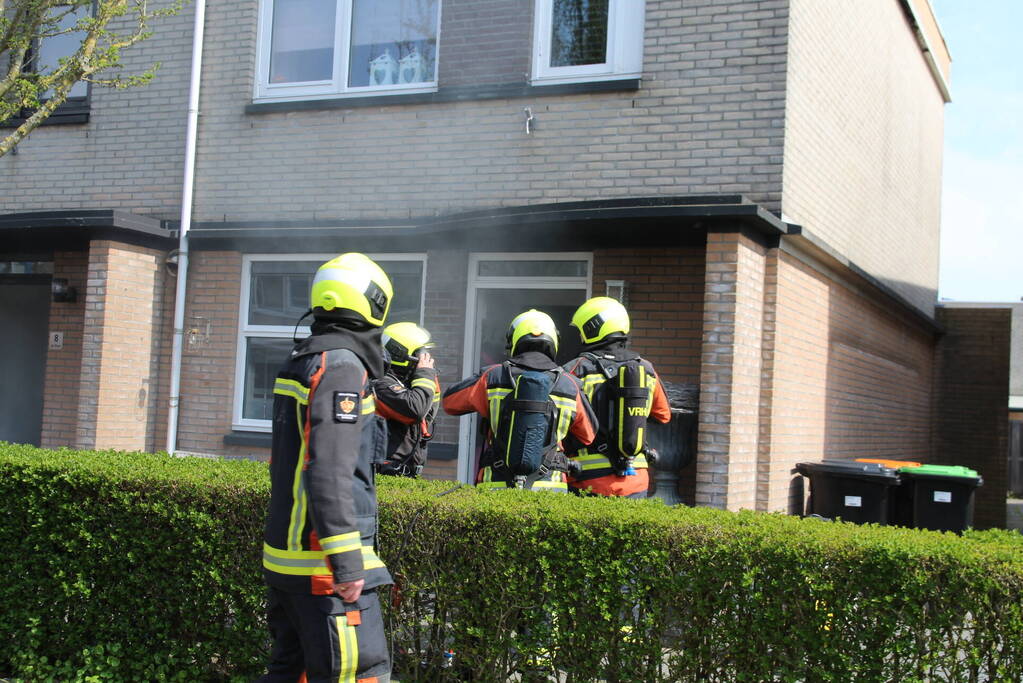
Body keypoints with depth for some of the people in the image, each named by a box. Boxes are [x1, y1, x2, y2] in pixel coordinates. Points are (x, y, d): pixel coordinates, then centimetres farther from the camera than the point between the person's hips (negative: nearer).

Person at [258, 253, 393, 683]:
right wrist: (346, 561, -23)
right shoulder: (342, 366, -16)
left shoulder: (301, 362, 13)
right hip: (322, 561, -10)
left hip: (287, 552, 10)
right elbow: (330, 472, -23)